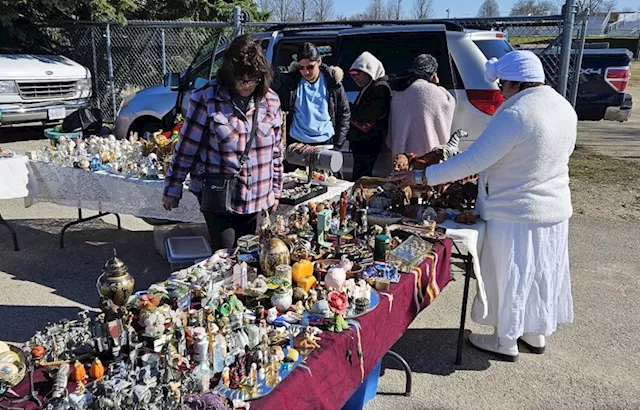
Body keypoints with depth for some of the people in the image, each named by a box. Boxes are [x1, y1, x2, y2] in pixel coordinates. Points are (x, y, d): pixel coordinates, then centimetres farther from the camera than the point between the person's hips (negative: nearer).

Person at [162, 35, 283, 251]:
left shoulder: (271, 101, -1)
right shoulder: (206, 98, -13)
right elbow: (186, 149, -6)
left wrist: (275, 190, 12)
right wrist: (172, 190, -1)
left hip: (256, 199, 4)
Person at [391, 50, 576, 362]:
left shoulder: (514, 115, -24)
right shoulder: (564, 107, 3)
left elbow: (472, 161, -26)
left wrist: (420, 177, -21)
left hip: (515, 214, -8)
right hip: (555, 207, 9)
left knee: (508, 275, 9)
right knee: (540, 272, 21)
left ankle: (506, 341, 25)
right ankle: (536, 334, 39)